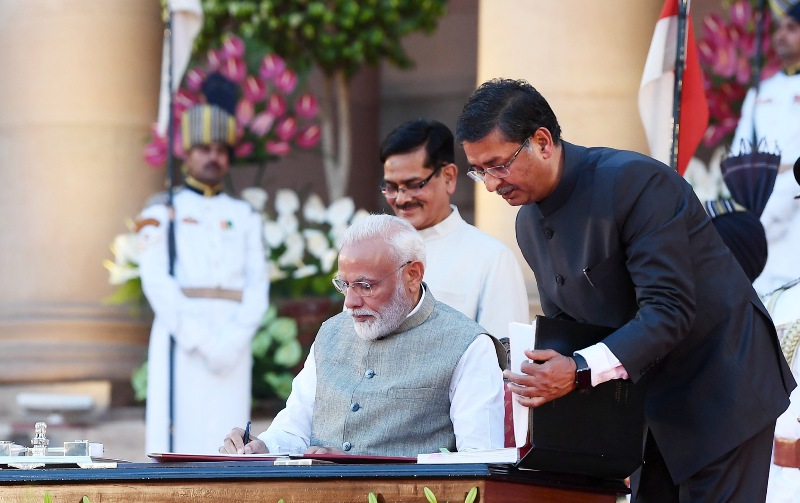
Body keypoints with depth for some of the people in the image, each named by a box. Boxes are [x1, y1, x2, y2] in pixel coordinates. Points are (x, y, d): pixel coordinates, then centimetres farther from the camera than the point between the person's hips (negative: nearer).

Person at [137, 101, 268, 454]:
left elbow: (257, 287, 5)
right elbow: (157, 283, -8)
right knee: (175, 444, -7)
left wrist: (232, 342, -12)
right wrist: (201, 342, -17)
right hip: (179, 341, -3)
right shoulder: (162, 213, 4)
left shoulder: (244, 217, 14)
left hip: (231, 345, 3)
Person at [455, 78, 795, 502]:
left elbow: (669, 310, -27)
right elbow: (563, 323, 13)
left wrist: (580, 371, -36)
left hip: (720, 385, -8)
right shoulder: (530, 224, 4)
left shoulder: (635, 181, -22)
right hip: (655, 399, 8)